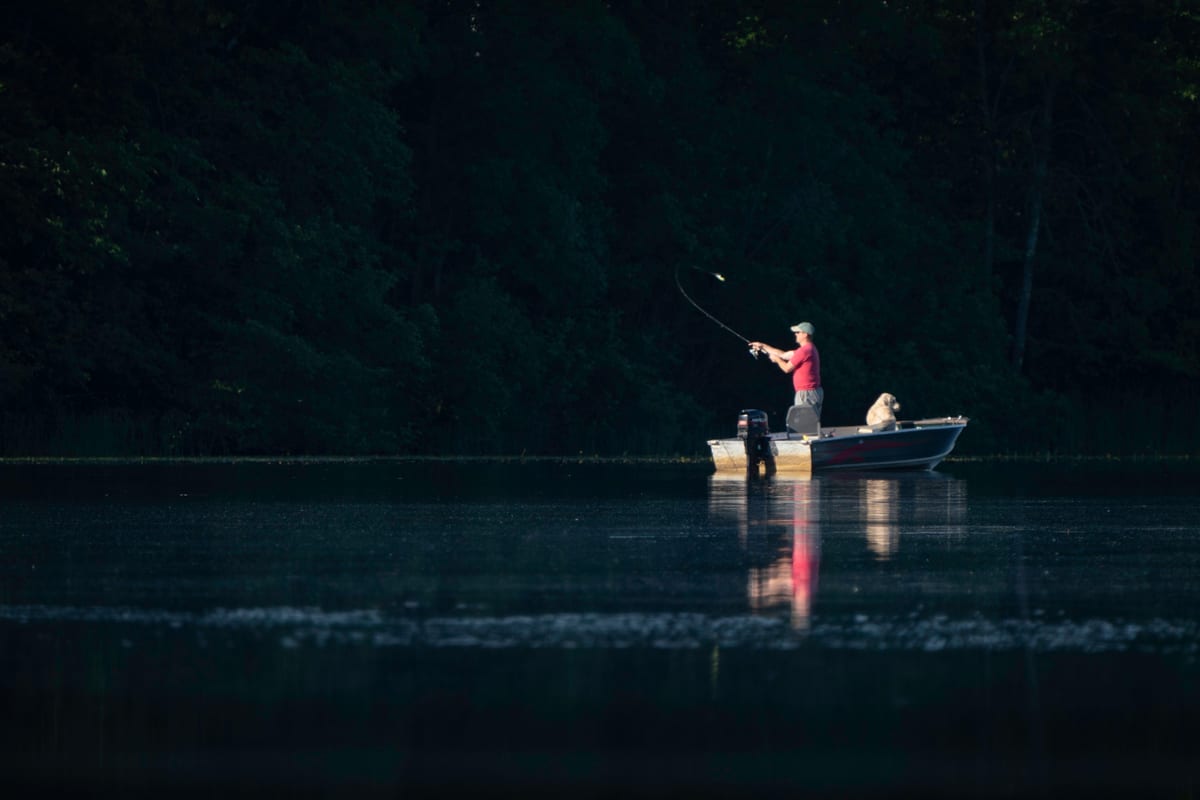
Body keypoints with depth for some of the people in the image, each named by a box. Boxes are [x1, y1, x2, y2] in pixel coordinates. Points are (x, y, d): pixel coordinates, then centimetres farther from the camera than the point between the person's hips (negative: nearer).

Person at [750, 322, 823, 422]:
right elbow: (784, 355, 23)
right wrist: (763, 346, 24)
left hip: (807, 394, -11)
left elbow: (787, 368, -12)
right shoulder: (809, 348, 18)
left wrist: (776, 359, 8)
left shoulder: (804, 350, -17)